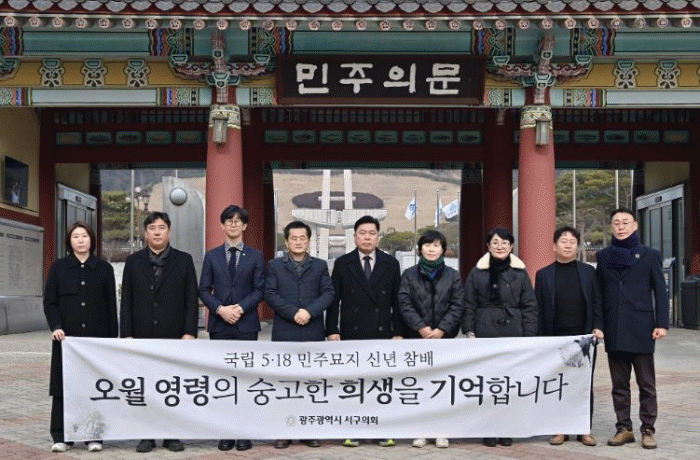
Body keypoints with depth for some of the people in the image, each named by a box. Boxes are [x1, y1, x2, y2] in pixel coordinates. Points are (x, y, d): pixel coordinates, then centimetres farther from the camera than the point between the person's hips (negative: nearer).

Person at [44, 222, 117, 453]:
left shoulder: (104, 268, 7)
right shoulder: (58, 267, 8)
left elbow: (111, 305, 7)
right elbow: (49, 301, 5)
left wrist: (112, 337, 2)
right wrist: (56, 327, -11)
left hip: (96, 337, 0)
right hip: (66, 336, 0)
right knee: (64, 385, 1)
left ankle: (93, 436, 7)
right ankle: (61, 437, 9)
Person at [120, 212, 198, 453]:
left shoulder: (184, 260, 5)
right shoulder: (133, 261, 9)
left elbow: (191, 300, 1)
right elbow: (127, 301, 6)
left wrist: (189, 332, -7)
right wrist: (127, 334, -2)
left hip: (174, 337, -1)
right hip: (143, 337, 1)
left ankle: (172, 435, 12)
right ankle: (147, 435, 12)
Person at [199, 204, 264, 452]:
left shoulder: (255, 256, 7)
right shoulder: (212, 256, 10)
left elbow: (259, 290, 1)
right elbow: (204, 290, 5)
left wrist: (240, 308, -13)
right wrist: (220, 309, -11)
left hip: (246, 324, -1)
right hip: (219, 325, 1)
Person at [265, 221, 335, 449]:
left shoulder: (320, 266, 12)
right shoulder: (274, 265, 9)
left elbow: (329, 293, 1)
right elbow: (270, 294, -2)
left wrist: (310, 311, -14)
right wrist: (293, 313, -14)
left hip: (313, 332, 1)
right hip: (284, 332, -1)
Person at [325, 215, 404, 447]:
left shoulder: (390, 264, 7)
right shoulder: (342, 263, 5)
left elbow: (397, 301, 7)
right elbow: (333, 299, 3)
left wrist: (398, 332, 1)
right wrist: (332, 330, -4)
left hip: (382, 334, 1)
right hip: (351, 334, 0)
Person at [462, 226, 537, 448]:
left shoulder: (520, 273, 7)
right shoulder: (477, 272, 5)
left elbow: (529, 307, 7)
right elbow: (469, 305, 6)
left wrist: (528, 336, 0)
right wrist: (469, 332, -2)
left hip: (513, 334, 1)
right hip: (485, 334, -1)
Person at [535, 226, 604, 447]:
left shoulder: (588, 271, 9)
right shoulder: (543, 274, 7)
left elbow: (597, 302, 9)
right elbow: (538, 308, 5)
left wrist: (598, 327, -4)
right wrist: (539, 338, -1)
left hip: (584, 338, 0)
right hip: (555, 338, 0)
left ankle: (585, 429, 12)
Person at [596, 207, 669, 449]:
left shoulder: (649, 255, 3)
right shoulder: (603, 256, 10)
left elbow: (660, 291, 1)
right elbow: (599, 293, 11)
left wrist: (661, 323, -7)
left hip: (641, 328, -3)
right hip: (613, 329, 3)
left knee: (646, 384, 3)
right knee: (619, 384, 8)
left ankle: (648, 430, 11)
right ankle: (624, 428, 16)